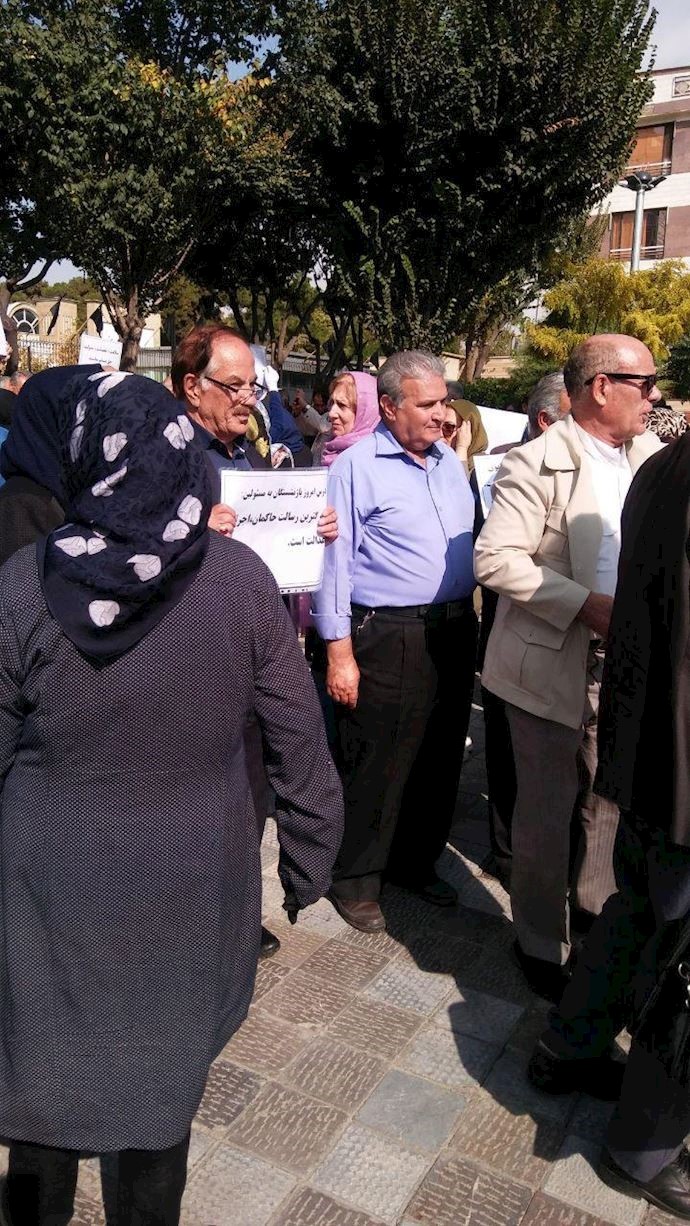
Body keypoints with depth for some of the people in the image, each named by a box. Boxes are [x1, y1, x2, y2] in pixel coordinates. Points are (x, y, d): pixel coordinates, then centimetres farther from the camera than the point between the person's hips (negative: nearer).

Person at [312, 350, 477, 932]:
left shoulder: (451, 463, 12)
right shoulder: (357, 465, -9)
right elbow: (336, 562, -11)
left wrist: (470, 621, 15)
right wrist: (339, 652, -15)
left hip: (453, 631, 7)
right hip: (387, 638, -7)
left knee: (440, 757, 16)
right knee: (376, 765, 3)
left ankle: (416, 862, 35)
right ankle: (356, 879, 21)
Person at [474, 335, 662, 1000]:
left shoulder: (652, 456, 7)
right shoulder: (537, 463, -12)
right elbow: (494, 556, -18)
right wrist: (587, 606, -23)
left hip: (626, 665, 6)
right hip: (554, 667, -6)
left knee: (609, 802, 19)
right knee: (548, 814, 7)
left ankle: (594, 912, 42)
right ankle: (540, 943, 27)